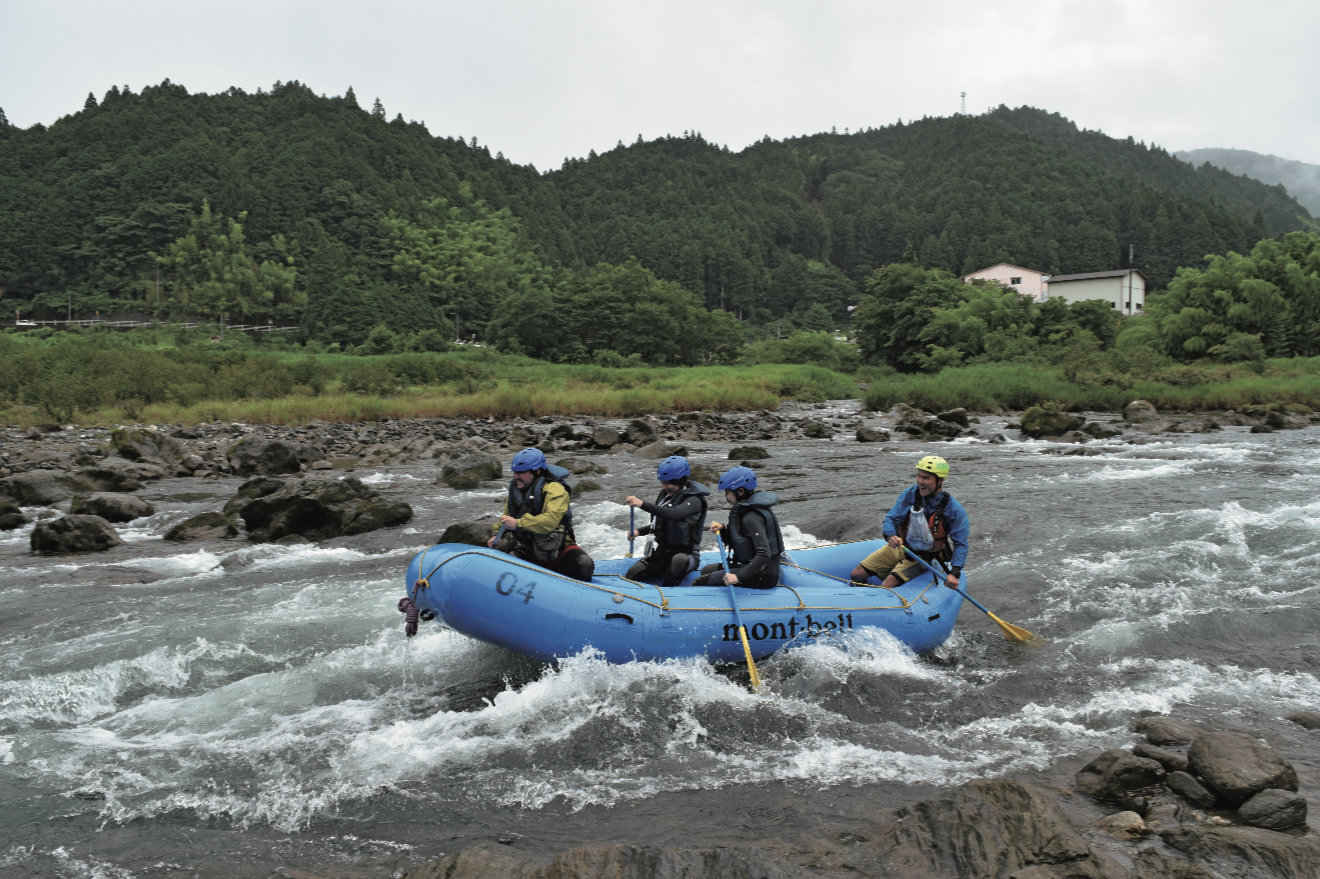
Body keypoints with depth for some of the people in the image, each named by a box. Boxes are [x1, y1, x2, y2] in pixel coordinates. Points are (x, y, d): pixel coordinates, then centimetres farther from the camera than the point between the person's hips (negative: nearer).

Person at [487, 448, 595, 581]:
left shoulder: (554, 489, -14)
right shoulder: (515, 490, 11)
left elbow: (551, 521, -29)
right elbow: (506, 517, 28)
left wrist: (518, 524, -32)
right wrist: (497, 535, 9)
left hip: (557, 550, -5)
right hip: (526, 552, 5)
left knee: (583, 564, -33)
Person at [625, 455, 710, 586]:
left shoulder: (693, 500, -14)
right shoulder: (666, 494, 9)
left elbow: (673, 514, -35)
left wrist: (642, 504, -39)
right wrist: (638, 532, 5)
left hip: (686, 554, -7)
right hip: (662, 553, 7)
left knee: (679, 560, -42)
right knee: (633, 574, -18)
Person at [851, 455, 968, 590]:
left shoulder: (955, 510, -18)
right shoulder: (909, 494, -12)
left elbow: (960, 544, -15)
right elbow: (892, 518, -10)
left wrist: (954, 573, -29)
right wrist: (890, 536, -35)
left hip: (922, 558, -4)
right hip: (899, 547, 4)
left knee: (887, 586, -25)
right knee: (857, 574, -1)